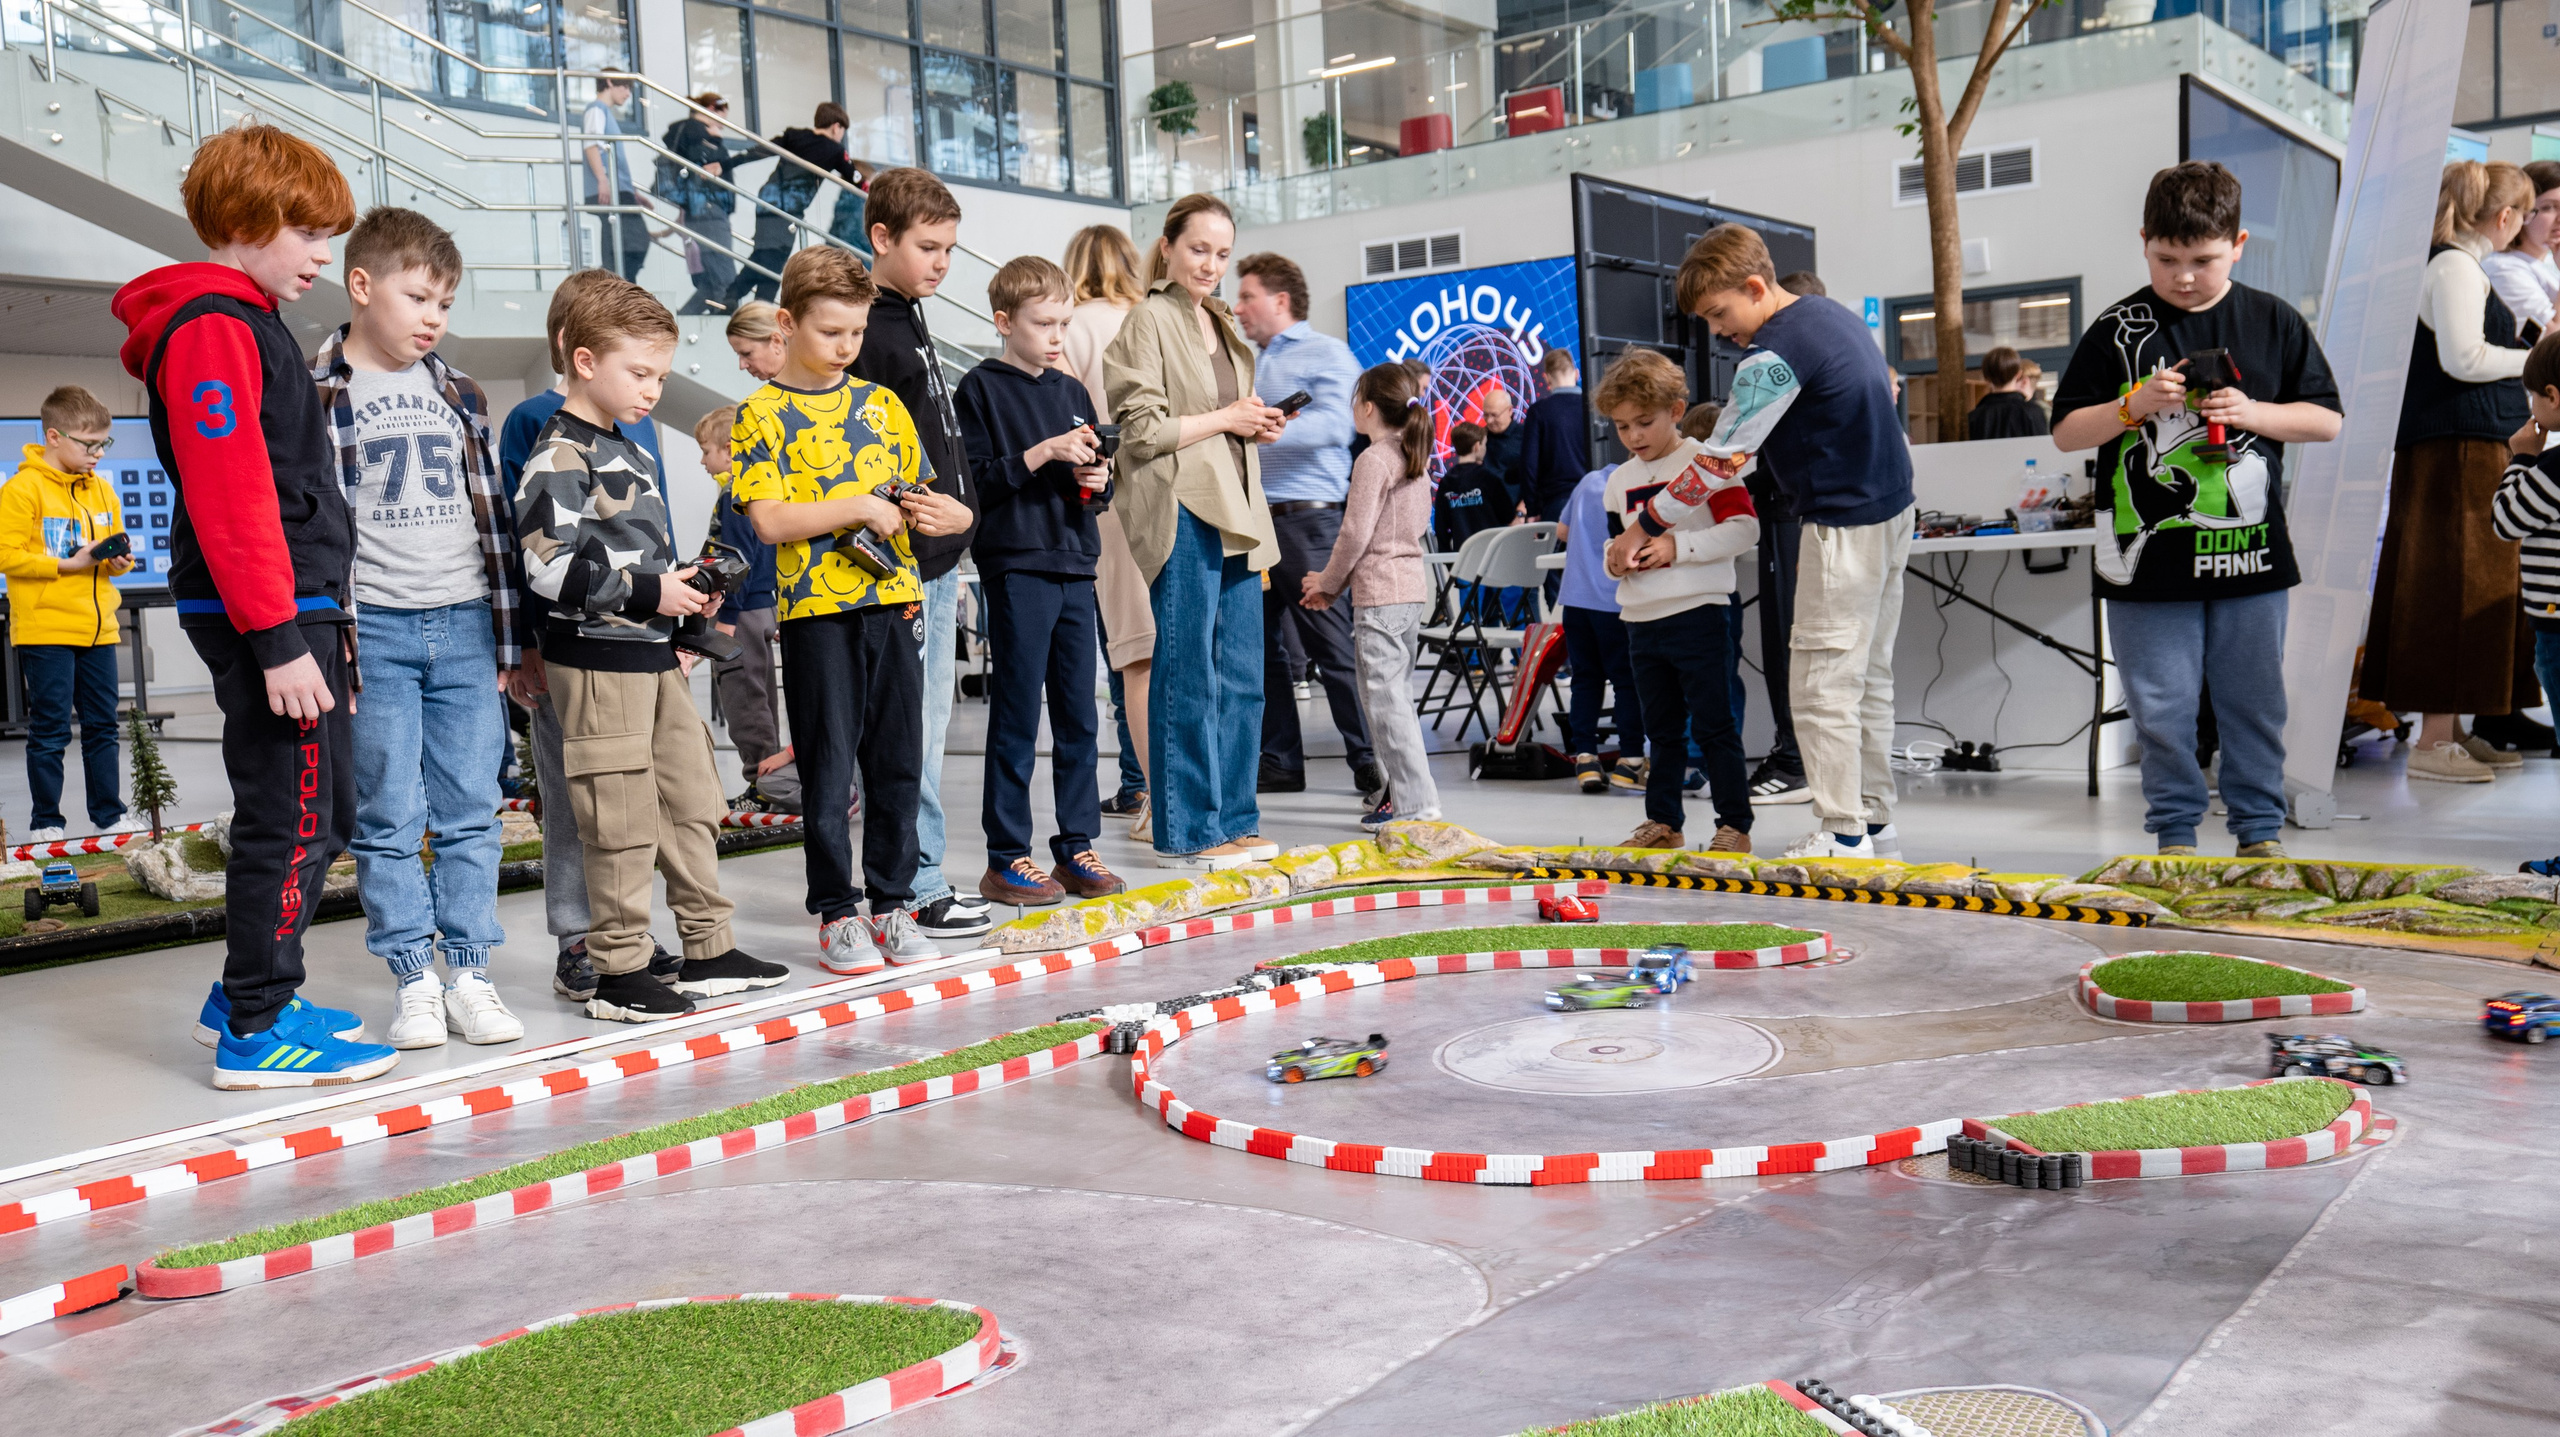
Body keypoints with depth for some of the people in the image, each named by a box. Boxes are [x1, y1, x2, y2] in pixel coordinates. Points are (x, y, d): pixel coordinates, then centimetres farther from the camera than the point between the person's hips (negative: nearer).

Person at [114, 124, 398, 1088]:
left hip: (296, 609, 10)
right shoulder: (213, 329, -13)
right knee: (292, 816, -5)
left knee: (319, 813, 16)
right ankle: (257, 1030, 3)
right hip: (270, 615, -10)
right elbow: (228, 498, -20)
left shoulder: (249, 323, 20)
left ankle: (247, 999, 27)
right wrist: (278, 637, -23)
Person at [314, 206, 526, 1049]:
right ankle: (413, 980, 10)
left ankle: (469, 974, 13)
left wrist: (510, 638, 10)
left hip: (465, 628, 4)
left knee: (470, 812, 5)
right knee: (390, 818, 1)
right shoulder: (316, 395, -1)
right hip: (374, 630, -4)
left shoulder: (457, 394, 12)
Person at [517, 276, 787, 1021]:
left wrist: (680, 600, 13)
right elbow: (549, 566, -21)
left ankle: (708, 949, 24)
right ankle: (620, 973, 6)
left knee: (693, 801, 13)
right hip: (595, 658, -9)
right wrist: (649, 592, -19)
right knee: (622, 819, -4)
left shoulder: (632, 451, 17)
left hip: (650, 652, 10)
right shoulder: (560, 456, -13)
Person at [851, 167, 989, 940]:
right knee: (909, 726, -4)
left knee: (926, 723, 13)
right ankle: (919, 888, 4)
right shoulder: (865, 329, -13)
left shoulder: (908, 316, 17)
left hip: (938, 555, 10)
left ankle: (920, 880, 22)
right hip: (901, 560, -10)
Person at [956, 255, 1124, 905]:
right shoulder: (981, 388, -2)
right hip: (1017, 567, -6)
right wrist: (1043, 453, -17)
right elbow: (975, 481, -11)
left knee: (1078, 717, 9)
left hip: (1074, 566, 6)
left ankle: (1075, 848, 17)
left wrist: (1097, 479, -1)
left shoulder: (1072, 393, 16)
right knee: (1017, 718, -3)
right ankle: (1006, 858, 5)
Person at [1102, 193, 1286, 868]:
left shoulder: (1221, 325, 21)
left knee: (1241, 678, 9)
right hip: (1181, 514, -8)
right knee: (1187, 678, -5)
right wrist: (1226, 418, -9)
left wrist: (1257, 428, 10)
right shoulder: (1149, 321, -5)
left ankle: (1233, 823, 17)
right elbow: (1141, 430, -12)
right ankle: (1184, 833, 2)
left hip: (1235, 510, 8)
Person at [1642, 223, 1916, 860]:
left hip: (1844, 527, -10)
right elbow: (1887, 391, 22)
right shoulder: (1836, 314, 11)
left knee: (1821, 684, -5)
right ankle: (1875, 821, 20)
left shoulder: (1773, 355, -18)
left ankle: (1842, 834, -3)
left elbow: (1719, 463, -16)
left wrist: (1643, 528, -8)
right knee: (1868, 675, 14)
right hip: (1891, 510, 10)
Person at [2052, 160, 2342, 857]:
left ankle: (2259, 830, 24)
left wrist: (2253, 413, -9)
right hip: (2150, 555, -1)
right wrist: (2134, 405, -14)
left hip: (2248, 550, 1)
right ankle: (2175, 833, 18)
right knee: (2162, 707, 4)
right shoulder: (2119, 329, 1)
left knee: (2254, 701, 10)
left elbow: (2327, 420, 8)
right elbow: (2065, 432, 2)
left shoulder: (2274, 322, 5)